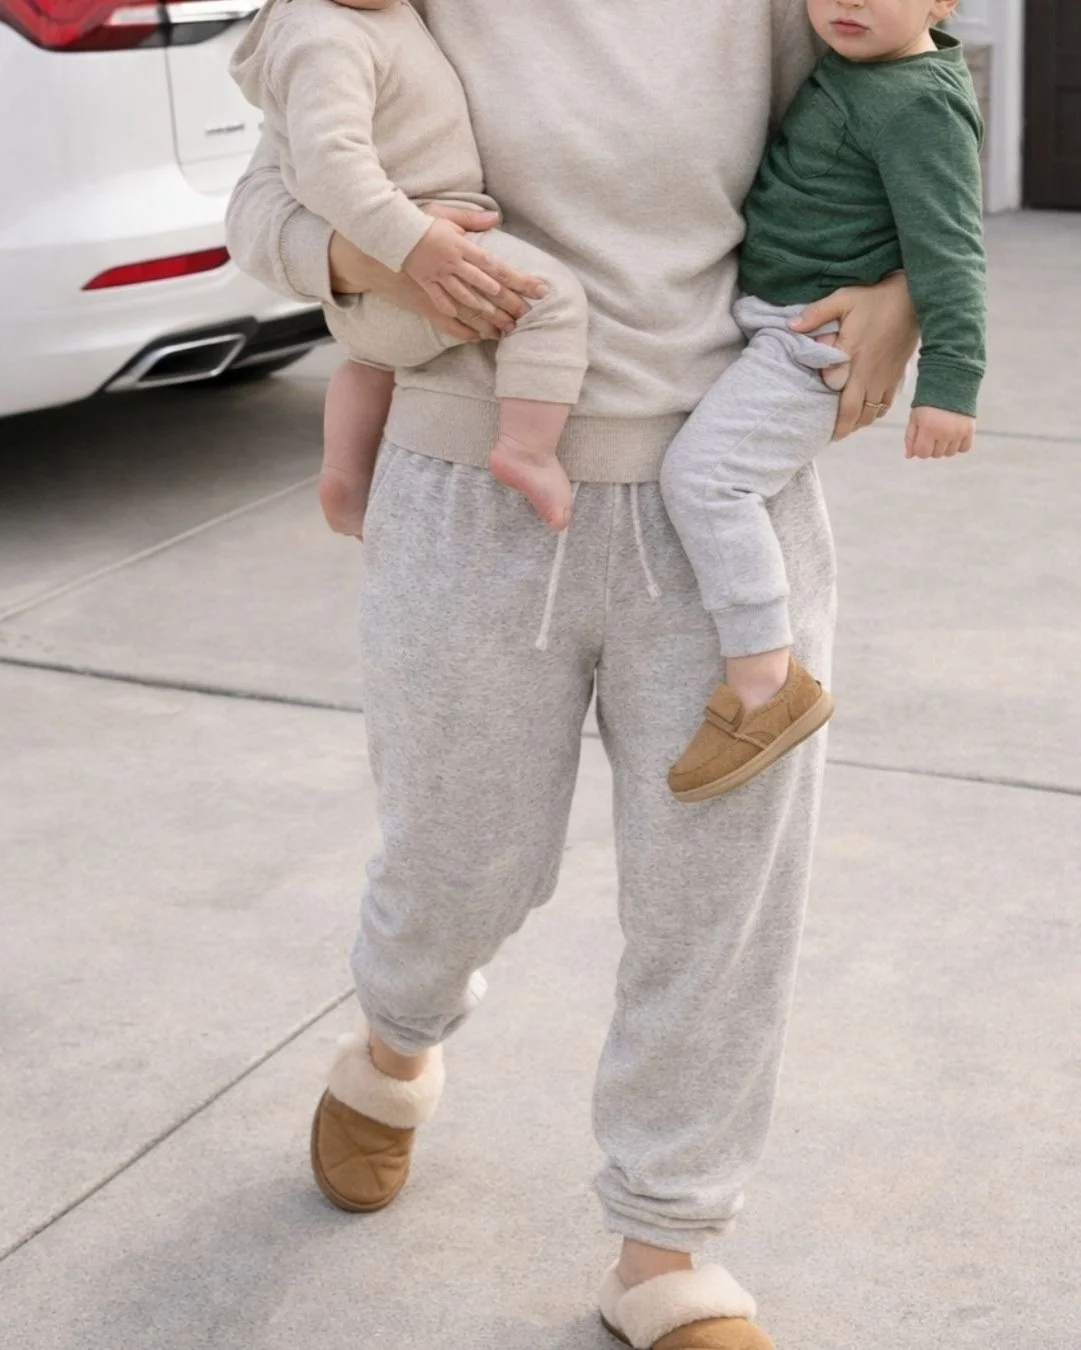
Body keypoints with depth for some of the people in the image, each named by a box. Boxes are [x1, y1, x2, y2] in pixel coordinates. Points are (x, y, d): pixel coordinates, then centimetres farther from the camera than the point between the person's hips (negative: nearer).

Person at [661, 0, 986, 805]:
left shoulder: (918, 106, -20)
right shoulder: (852, 65, 8)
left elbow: (947, 251, -22)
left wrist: (950, 381, -25)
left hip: (814, 339, -11)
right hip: (774, 319, 11)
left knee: (704, 473, -23)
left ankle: (766, 685, -18)